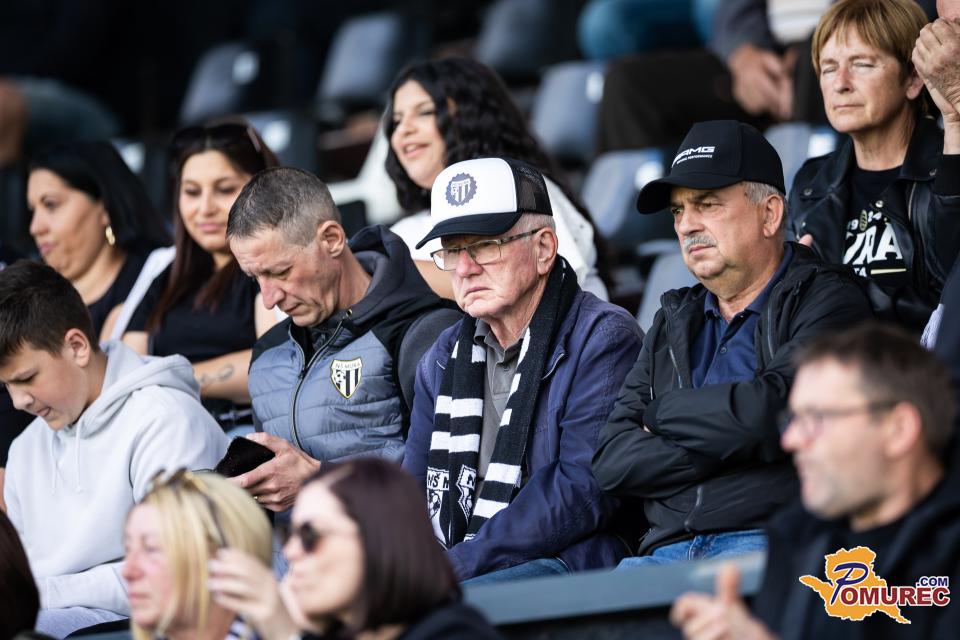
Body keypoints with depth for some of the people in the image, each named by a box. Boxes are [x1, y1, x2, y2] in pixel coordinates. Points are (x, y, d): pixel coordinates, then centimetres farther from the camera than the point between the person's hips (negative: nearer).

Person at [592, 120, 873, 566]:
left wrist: (665, 413, 6)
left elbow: (769, 412, -12)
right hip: (668, 553, 5)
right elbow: (611, 462, 13)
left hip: (776, 546, -5)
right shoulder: (675, 322, 25)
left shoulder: (826, 301, 6)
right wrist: (725, 447, -2)